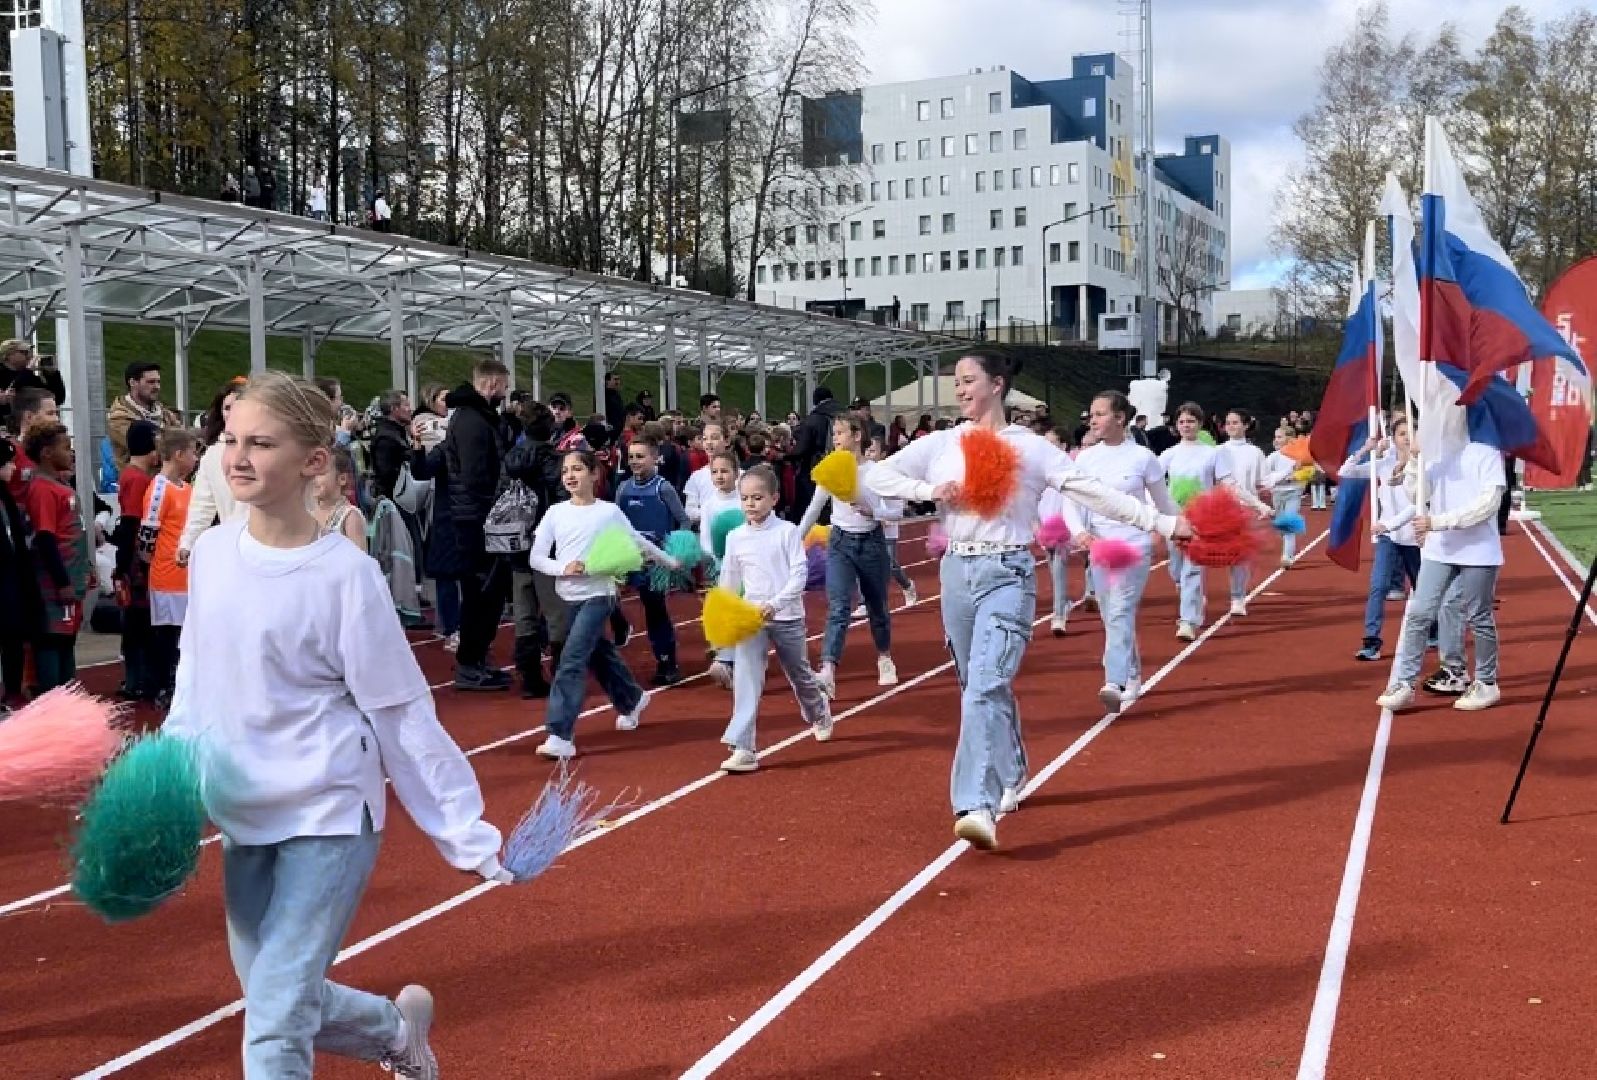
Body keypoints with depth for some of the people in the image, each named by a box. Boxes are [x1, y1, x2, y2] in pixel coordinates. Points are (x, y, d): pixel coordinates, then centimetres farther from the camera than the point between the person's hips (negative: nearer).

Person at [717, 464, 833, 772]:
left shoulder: (787, 532, -8)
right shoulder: (735, 537, 2)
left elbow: (799, 574, -14)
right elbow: (729, 581, 14)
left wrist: (775, 604, -26)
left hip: (787, 617, -2)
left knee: (799, 675, 17)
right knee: (745, 679, -14)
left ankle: (819, 714, 49)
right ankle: (742, 748, -18)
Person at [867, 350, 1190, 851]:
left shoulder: (1030, 447, -3)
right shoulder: (940, 444, 7)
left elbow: (1094, 492, -4)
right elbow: (878, 475, 6)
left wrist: (1165, 523, -8)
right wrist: (929, 490, -9)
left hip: (1007, 573, -4)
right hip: (956, 571, 5)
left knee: (986, 686, -18)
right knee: (981, 687, 16)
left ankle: (978, 807, -25)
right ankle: (1010, 780, 37)